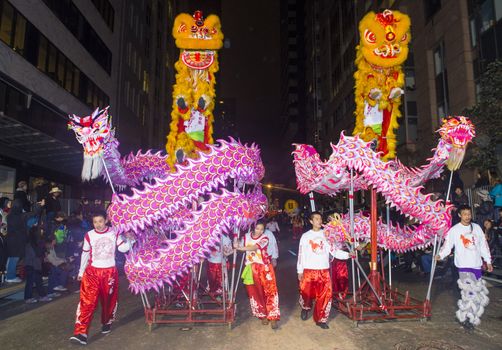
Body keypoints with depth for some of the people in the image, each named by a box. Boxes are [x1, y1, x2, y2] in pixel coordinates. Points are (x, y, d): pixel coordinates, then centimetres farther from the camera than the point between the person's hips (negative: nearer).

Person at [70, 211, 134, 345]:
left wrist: (130, 239, -16)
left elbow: (123, 248, 0)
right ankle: (81, 333, -10)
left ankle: (107, 323, 37)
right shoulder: (89, 235, -1)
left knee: (109, 300, 13)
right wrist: (81, 272, 14)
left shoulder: (114, 233, -2)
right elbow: (85, 254, 9)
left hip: (110, 272, 1)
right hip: (92, 272, 0)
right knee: (87, 301, -10)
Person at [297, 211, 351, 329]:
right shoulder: (306, 236, 3)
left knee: (325, 295, -4)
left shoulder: (325, 235, 5)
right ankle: (305, 308, 38)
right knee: (307, 293, 5)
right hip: (309, 271, -1)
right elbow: (301, 254, 4)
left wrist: (348, 254, -14)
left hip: (324, 271, 1)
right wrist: (300, 271, 1)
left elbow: (334, 251, 1)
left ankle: (321, 319, 15)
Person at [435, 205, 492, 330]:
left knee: (478, 292, 8)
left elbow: (483, 245, 14)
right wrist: (441, 255, -23)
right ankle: (465, 318, 2)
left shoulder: (477, 227, 8)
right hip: (464, 265, -5)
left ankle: (472, 316, 25)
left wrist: (488, 261, 14)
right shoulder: (454, 230, -4)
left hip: (477, 264, 5)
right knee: (469, 291, -12)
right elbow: (448, 245, -7)